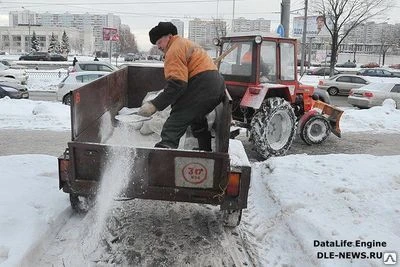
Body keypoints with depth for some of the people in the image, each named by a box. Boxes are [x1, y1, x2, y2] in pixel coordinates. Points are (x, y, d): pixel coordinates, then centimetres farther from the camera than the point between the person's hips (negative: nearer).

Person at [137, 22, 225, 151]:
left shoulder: (174, 50, -8)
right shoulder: (187, 43, 24)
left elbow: (177, 84, -20)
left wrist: (155, 105, -21)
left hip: (202, 88, -11)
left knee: (173, 126, -15)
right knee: (197, 119, 31)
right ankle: (206, 151, 45)